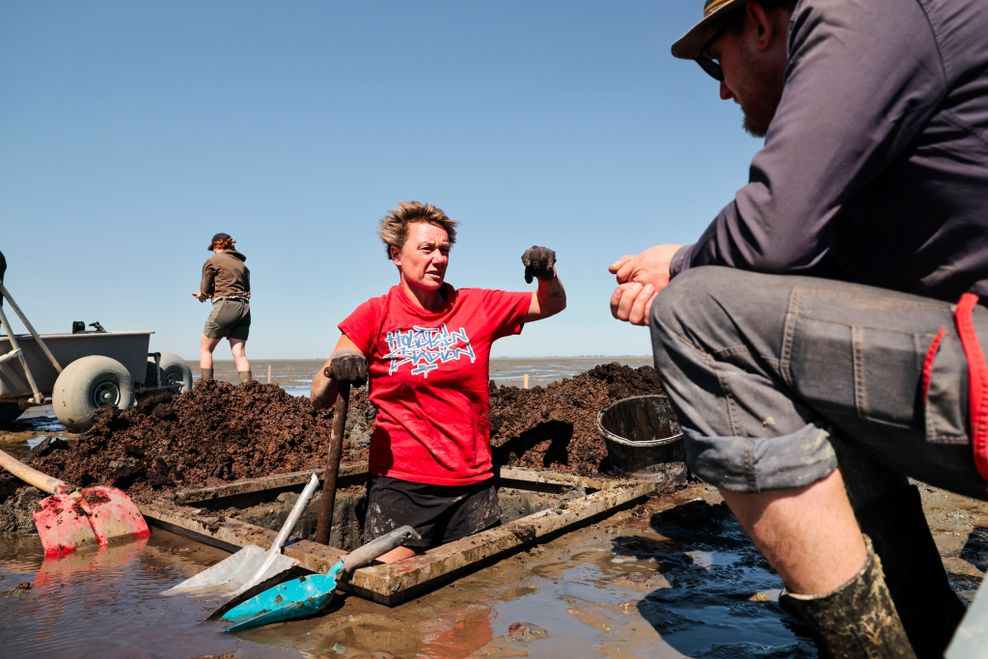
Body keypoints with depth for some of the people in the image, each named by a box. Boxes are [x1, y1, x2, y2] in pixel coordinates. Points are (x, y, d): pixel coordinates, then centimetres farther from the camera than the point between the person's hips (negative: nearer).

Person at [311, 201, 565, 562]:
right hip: (400, 486, -2)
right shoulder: (375, 315, -3)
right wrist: (335, 372, -27)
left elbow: (553, 304, 14)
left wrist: (547, 273, -7)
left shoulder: (476, 306, 4)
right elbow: (318, 399, -4)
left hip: (473, 485, 3)